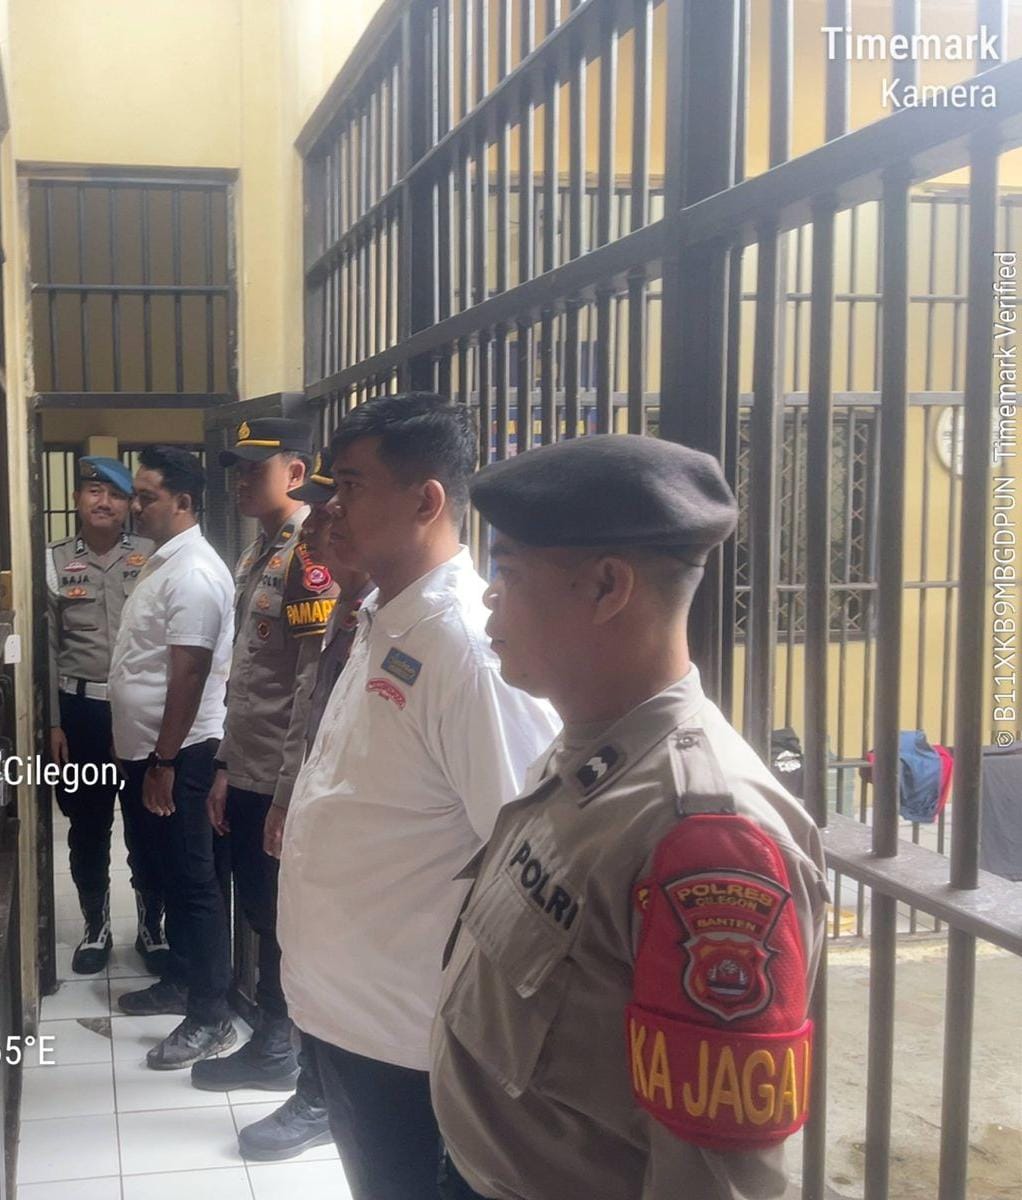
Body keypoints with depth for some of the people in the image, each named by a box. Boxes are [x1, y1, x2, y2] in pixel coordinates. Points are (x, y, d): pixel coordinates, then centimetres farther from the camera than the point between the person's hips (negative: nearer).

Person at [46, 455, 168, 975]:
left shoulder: (150, 557, 0)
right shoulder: (54, 562, 3)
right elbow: (47, 648, 4)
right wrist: (53, 723, 0)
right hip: (81, 710, 1)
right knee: (88, 827, 11)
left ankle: (151, 926, 24)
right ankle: (96, 926, 28)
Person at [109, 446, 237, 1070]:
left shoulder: (194, 573, -19)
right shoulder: (165, 561, 13)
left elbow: (190, 675, -23)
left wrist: (165, 763, -22)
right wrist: (146, 757, 21)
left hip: (176, 754, -10)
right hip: (145, 749, 10)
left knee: (193, 881, -4)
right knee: (168, 872, 19)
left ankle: (212, 1017, 4)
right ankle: (181, 981, 32)